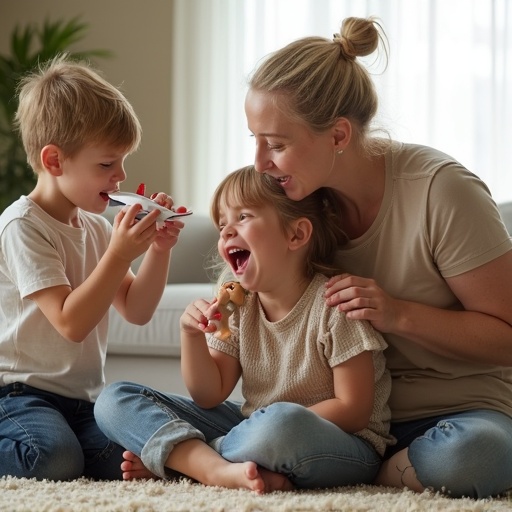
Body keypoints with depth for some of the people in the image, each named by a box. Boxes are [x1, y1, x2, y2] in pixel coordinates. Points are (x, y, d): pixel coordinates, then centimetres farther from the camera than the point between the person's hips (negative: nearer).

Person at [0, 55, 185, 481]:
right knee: (56, 460, -34)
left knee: (121, 461, -20)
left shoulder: (96, 227, 13)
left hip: (82, 397, 7)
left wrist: (159, 250, -2)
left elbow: (136, 311, 13)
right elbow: (71, 323, -21)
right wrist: (121, 254, -24)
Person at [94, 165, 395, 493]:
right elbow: (210, 397, 3)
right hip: (255, 430, 6)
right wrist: (191, 335, -13)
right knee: (114, 400, -3)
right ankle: (221, 469, -25)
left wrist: (276, 423, -18)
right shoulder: (236, 304, 4)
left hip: (348, 447, -6)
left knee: (284, 424, -44)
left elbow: (354, 410, -15)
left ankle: (176, 456, -17)